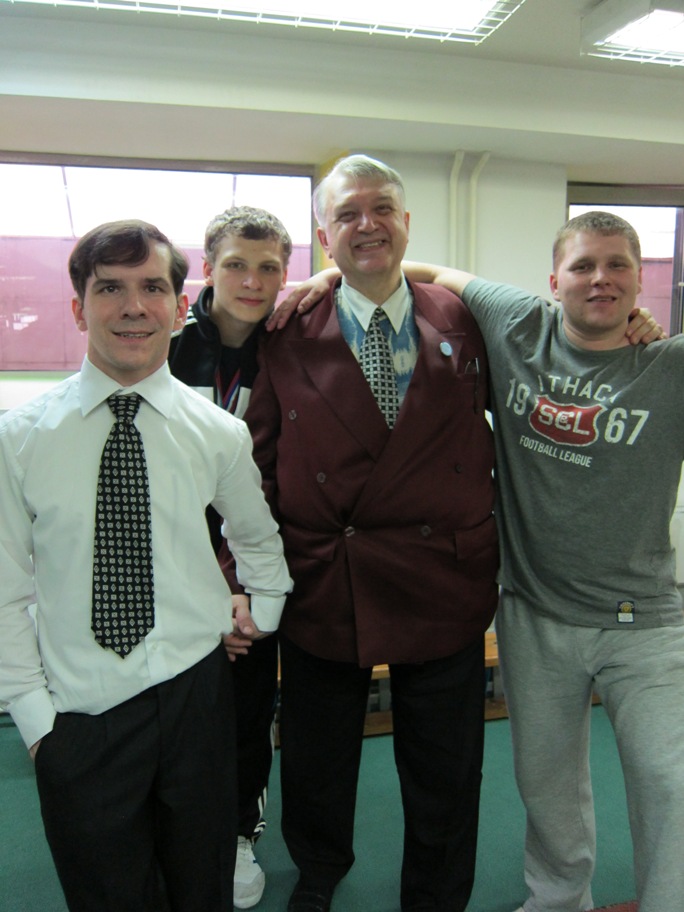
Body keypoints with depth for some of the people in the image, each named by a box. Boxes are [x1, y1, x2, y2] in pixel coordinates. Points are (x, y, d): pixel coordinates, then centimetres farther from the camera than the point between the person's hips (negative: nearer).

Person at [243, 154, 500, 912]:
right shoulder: (289, 335, -4)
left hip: (442, 588, 1)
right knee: (315, 767, 23)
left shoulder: (463, 322, -1)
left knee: (446, 779, 18)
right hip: (321, 589, 0)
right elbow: (257, 461, -3)